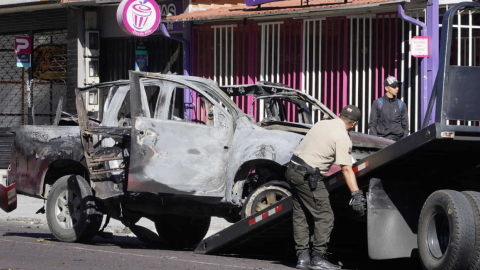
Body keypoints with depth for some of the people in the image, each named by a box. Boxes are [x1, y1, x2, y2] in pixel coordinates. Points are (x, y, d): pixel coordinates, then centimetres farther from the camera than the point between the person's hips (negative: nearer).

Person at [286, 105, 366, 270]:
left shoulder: (322, 124, 13)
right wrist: (356, 194, -16)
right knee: (325, 217, -3)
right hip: (308, 176, -9)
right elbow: (346, 169, -15)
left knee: (301, 216, 13)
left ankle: (302, 257, 14)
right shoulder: (342, 137, -10)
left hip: (293, 170, 9)